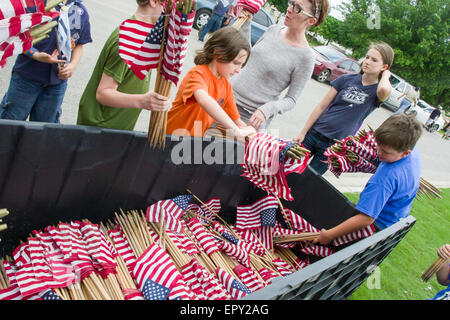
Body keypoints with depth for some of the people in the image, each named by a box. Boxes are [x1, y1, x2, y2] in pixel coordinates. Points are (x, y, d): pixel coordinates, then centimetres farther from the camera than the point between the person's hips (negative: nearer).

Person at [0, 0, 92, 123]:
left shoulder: (81, 11, 6)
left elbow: (79, 45, 13)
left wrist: (73, 65, -6)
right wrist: (36, 55, -24)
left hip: (58, 80, 3)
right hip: (27, 76, -3)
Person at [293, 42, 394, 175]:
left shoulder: (377, 91, -4)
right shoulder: (347, 79, 1)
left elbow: (384, 89, -32)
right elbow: (321, 106, 2)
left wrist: (386, 74, -10)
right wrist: (303, 132, -1)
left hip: (334, 146, -2)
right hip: (314, 134, 2)